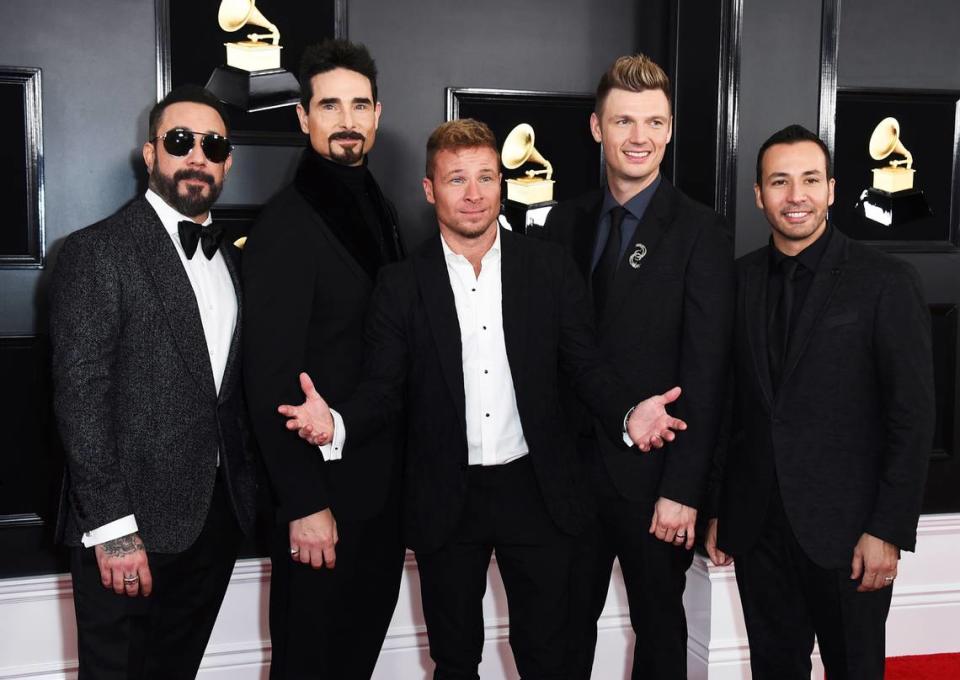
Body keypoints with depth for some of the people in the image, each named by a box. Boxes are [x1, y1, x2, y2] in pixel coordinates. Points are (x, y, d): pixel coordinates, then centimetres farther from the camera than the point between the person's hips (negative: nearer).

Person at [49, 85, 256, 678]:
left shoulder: (228, 258, 12)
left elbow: (233, 388, 12)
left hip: (218, 517, 6)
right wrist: (111, 528, -18)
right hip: (133, 521, -6)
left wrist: (246, 491, -2)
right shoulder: (96, 251, -8)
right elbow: (81, 395, -13)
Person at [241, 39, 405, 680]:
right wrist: (304, 505, -20)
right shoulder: (285, 226, -16)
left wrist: (408, 471, 9)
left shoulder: (380, 210, 9)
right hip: (325, 486, -7)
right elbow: (272, 380, -18)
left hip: (384, 481, 7)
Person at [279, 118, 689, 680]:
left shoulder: (550, 268, 0)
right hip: (446, 501, 0)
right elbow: (385, 389, -1)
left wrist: (628, 416, -17)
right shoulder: (401, 285, -1)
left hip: (537, 492, 0)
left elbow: (586, 363, 2)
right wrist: (338, 422, -22)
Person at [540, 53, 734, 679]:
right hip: (572, 464, 4)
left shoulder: (699, 232, -9)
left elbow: (706, 373, -12)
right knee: (568, 626, 15)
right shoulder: (566, 221, 5)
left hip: (652, 477, -4)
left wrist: (683, 490, -15)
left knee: (659, 629, 15)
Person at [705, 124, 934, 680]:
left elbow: (913, 415, -8)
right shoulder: (740, 280, 5)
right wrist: (718, 509, 8)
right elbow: (728, 404, 9)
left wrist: (889, 531, -12)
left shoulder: (886, 281, -7)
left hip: (844, 530, -3)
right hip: (757, 526, 4)